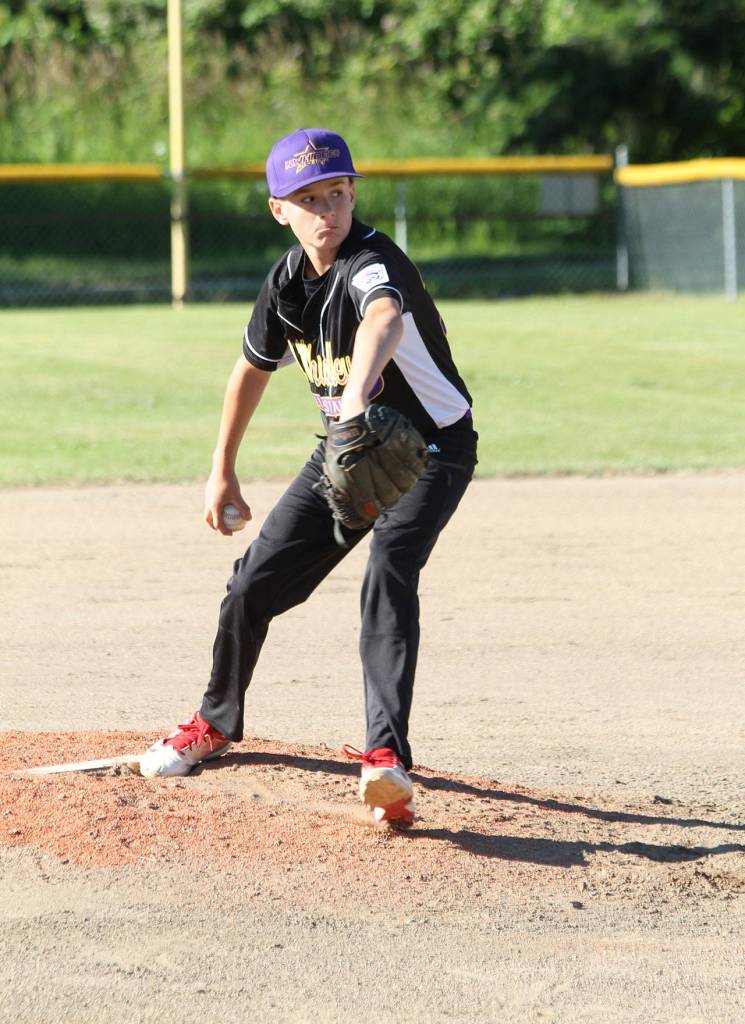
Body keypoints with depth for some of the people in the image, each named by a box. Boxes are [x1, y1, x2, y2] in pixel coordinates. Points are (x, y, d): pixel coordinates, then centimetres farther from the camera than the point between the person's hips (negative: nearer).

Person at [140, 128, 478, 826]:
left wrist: (357, 394, -74)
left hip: (429, 447, -7)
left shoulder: (371, 264, -28)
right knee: (255, 583, 8)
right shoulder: (286, 281, -5)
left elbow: (385, 320, -53)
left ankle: (386, 754, -40)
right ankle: (218, 720, 35)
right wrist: (222, 472, 18)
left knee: (388, 574, -32)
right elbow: (254, 367, 13)